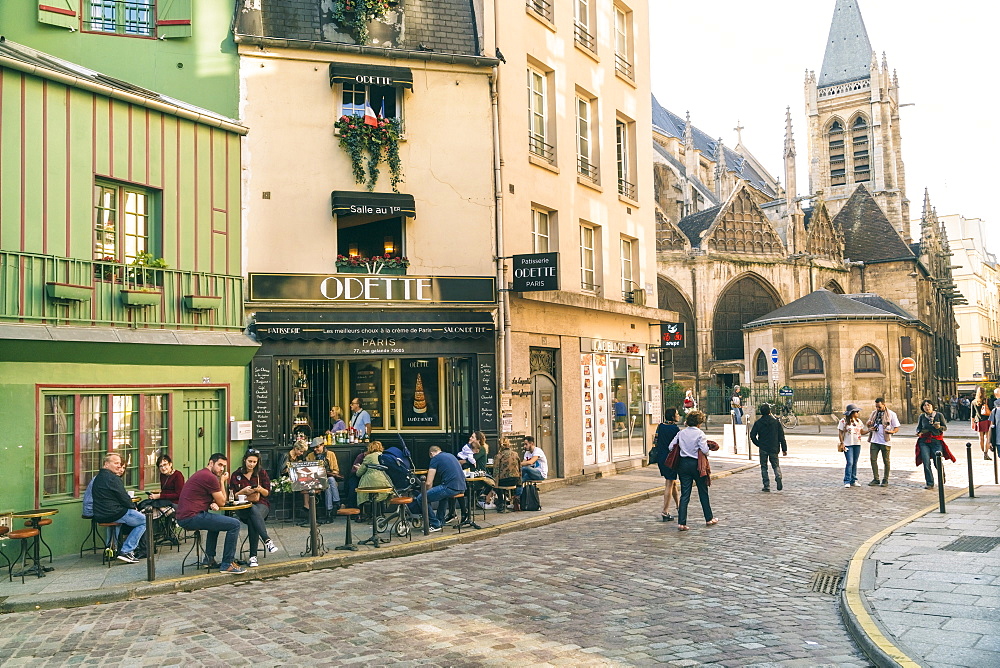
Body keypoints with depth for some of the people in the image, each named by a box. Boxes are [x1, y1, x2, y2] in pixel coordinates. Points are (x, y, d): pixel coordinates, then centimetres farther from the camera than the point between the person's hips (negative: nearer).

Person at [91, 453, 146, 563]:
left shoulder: (98, 478, 16)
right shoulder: (113, 478, -15)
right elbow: (124, 498, -15)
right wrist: (133, 507, 4)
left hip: (99, 515, 10)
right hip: (113, 514, -10)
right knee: (144, 521, 1)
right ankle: (126, 551, -5)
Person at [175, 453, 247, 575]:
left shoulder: (200, 474, 22)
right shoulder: (210, 477, -11)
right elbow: (222, 502, -3)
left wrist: (212, 504, 4)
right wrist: (222, 481, 7)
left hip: (183, 518, 11)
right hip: (192, 518, -11)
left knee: (215, 522, 36)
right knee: (234, 524, -11)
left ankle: (209, 559, 32)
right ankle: (227, 564, -7)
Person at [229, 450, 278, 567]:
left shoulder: (262, 473, 10)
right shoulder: (236, 475, 9)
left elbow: (267, 493, 9)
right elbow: (233, 495, 6)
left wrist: (260, 489, -13)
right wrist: (244, 491, -13)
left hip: (261, 505, 1)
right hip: (243, 507, -1)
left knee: (252, 520, -36)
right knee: (254, 511, -39)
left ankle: (253, 556, -39)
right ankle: (267, 541, -51)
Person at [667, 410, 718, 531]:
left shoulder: (681, 433, 3)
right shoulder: (700, 434, -11)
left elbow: (670, 447, 1)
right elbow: (704, 450, -18)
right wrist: (706, 454, 5)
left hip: (683, 464, 4)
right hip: (696, 464, -3)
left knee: (684, 494, 4)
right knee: (703, 492, 14)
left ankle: (681, 523, -4)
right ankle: (709, 519, 28)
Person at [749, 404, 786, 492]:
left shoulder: (758, 423, -3)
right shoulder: (776, 421, 0)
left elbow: (752, 436, -6)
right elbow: (781, 436, 1)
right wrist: (784, 448, 5)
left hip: (763, 448, -1)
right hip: (774, 448, 1)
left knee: (764, 467, 8)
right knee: (776, 465, 14)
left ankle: (767, 486, 2)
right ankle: (778, 477, -16)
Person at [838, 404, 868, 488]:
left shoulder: (858, 421, 12)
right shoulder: (843, 421, -5)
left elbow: (862, 432, 14)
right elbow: (840, 433, -5)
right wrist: (842, 443, -11)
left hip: (857, 444, 5)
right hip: (848, 445, -5)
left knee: (855, 463, 8)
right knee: (850, 462, -11)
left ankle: (853, 481, 14)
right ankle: (847, 481, -7)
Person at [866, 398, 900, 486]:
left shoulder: (891, 414, -3)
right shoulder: (874, 413, 11)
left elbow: (897, 427, -3)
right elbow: (868, 424, 21)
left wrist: (892, 431, -25)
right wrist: (870, 428, -3)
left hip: (885, 441, -4)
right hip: (874, 440, 4)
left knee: (886, 461, 5)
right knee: (873, 459, 2)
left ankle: (885, 480, 14)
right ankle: (875, 479, 12)